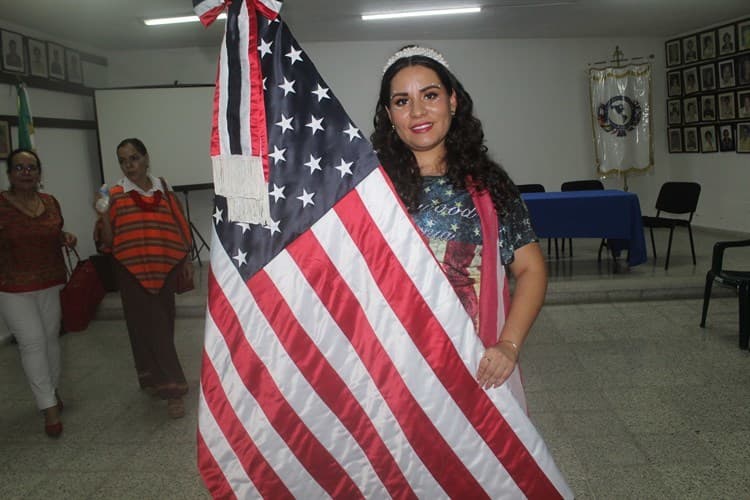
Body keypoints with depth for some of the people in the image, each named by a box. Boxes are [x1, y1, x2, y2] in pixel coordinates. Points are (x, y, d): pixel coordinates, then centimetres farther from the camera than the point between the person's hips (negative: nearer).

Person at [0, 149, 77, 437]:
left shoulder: (51, 203, 4)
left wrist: (67, 238, -1)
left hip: (52, 283, 4)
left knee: (51, 337, 12)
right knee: (32, 342, -5)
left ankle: (52, 391, 30)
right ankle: (49, 406, 2)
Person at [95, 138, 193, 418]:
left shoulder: (163, 189, 5)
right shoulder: (116, 195, -3)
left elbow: (178, 225, 12)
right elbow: (108, 241, -3)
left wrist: (186, 259, 11)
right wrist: (104, 215, -19)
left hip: (164, 268, 3)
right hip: (133, 271, -3)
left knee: (164, 325, 10)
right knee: (150, 326, -2)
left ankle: (154, 379, 29)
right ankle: (172, 389, 2)